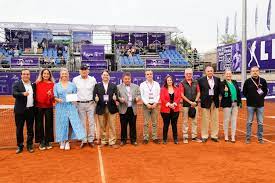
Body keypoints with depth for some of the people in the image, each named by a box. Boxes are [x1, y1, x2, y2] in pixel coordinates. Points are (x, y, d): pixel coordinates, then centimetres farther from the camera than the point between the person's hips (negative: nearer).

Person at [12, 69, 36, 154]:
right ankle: (20, 146, 19)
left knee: (30, 129, 8)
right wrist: (23, 94, -35)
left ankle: (30, 145, 19)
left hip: (30, 110, 2)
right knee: (19, 129, 6)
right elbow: (14, 94, -17)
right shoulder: (16, 84, -1)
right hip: (20, 110, -2)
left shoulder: (33, 85, 10)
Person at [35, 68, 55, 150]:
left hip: (49, 107, 0)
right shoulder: (37, 83, 2)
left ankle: (48, 141, 19)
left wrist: (50, 95, -18)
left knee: (49, 124, 6)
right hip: (39, 106, 0)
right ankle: (41, 142, 16)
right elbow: (35, 94, 5)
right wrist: (36, 102, -6)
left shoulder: (52, 84, 3)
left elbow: (53, 96, 2)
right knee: (39, 124, 5)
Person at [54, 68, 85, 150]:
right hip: (60, 107, 0)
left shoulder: (72, 85, 8)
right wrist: (58, 99, -16)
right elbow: (55, 97, 4)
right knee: (62, 123, 3)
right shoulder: (56, 85, 7)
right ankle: (62, 141, 16)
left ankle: (67, 141, 6)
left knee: (73, 122, -7)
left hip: (70, 106, 0)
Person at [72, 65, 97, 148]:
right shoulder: (75, 79, 2)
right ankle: (84, 140, 15)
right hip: (80, 104, 0)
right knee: (82, 123, 6)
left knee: (91, 122, 2)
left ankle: (91, 140, 12)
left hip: (90, 103, 0)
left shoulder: (93, 79, 2)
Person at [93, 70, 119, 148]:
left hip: (111, 108, 0)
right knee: (102, 126, 8)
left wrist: (115, 98, -20)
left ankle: (112, 142, 10)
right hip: (101, 108, 0)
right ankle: (103, 141, 22)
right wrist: (96, 98, -19)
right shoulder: (97, 86, 9)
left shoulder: (113, 86, 9)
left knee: (112, 126, 1)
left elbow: (116, 96, 2)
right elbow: (94, 96, 2)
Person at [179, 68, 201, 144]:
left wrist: (195, 101, -5)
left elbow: (198, 93, 9)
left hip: (194, 104, 3)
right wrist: (190, 102, -12)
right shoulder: (182, 83, -2)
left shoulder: (195, 82, 8)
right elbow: (182, 95, -7)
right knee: (185, 121, 2)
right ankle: (185, 137, 10)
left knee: (195, 121, 7)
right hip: (186, 104, -3)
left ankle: (194, 136, 16)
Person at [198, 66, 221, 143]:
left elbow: (219, 89, 12)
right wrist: (201, 99, -5)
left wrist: (216, 97, 1)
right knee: (205, 120, 2)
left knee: (215, 120, 7)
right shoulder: (201, 80, -1)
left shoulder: (217, 79, 7)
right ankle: (204, 136, 12)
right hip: (205, 102, -3)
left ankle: (214, 136, 18)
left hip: (215, 101, 3)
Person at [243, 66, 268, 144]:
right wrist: (249, 98, -2)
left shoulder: (263, 81, 2)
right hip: (250, 105, -1)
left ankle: (260, 138, 17)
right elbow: (244, 92, 5)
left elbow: (265, 91, 13)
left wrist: (261, 96, 1)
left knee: (260, 123, 7)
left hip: (260, 105, 2)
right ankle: (248, 138, 12)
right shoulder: (247, 81, -2)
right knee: (249, 122, 4)